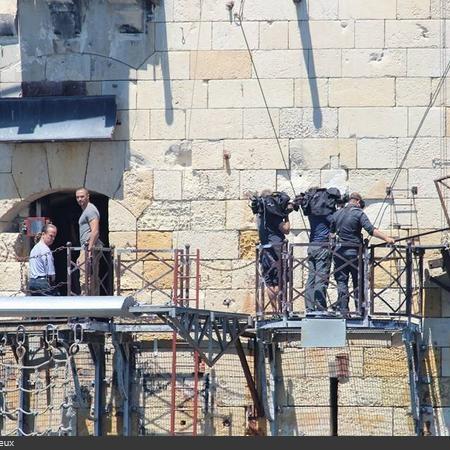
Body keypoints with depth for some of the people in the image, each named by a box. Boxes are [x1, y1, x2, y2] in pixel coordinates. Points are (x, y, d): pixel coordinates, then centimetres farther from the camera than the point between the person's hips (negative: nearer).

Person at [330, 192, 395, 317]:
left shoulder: (337, 214, 11)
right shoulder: (358, 213, -5)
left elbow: (331, 233, 21)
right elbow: (371, 229, -19)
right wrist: (386, 238, -22)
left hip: (339, 251, 4)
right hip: (354, 251, -4)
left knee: (342, 282, 4)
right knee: (358, 283, 6)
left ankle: (343, 310, -3)